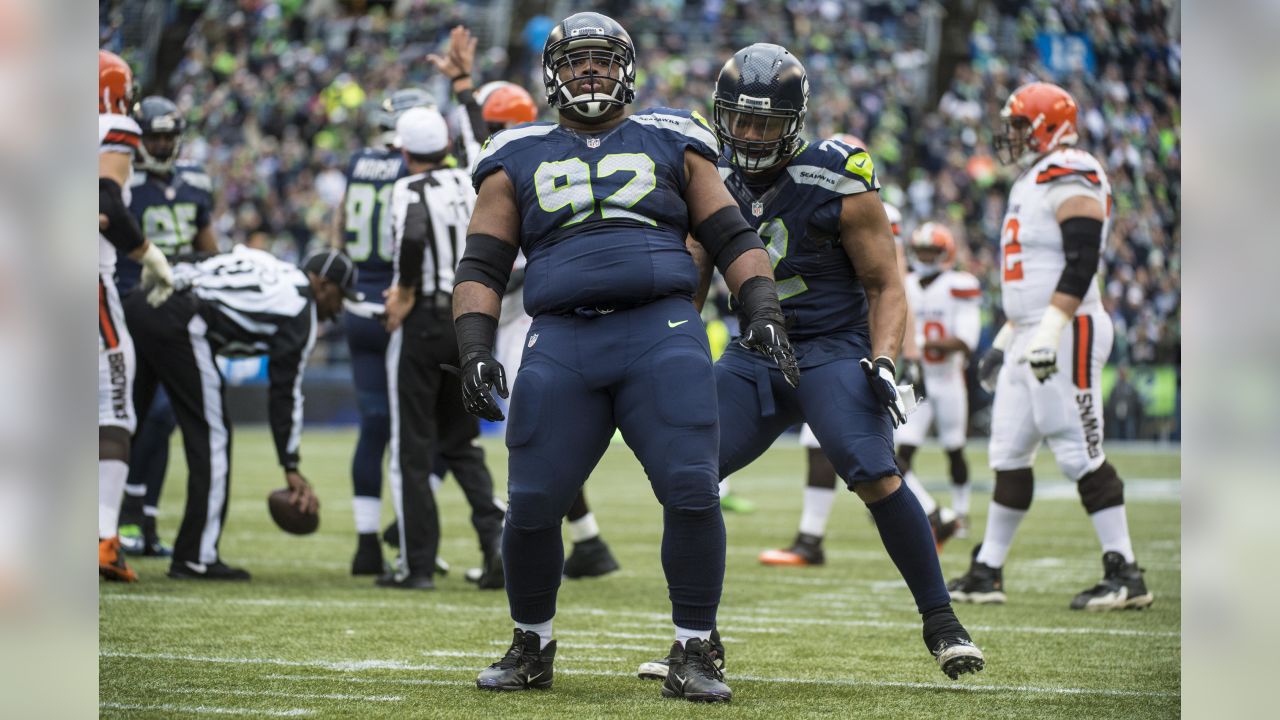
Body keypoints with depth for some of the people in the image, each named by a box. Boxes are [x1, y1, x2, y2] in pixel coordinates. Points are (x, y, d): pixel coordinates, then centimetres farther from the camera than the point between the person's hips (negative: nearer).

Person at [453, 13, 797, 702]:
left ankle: (692, 653, 0)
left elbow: (731, 237, 15)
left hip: (661, 335, -1)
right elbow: (481, 266, 14)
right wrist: (474, 349, 0)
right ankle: (532, 646, 20)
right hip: (561, 345, 1)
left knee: (693, 493, -13)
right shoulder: (520, 158, 17)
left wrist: (762, 310, 0)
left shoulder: (669, 142, 16)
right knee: (532, 506, -3)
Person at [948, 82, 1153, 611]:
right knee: (1009, 453, 10)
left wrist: (1049, 330, -28)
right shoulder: (1032, 183, 20)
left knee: (1081, 454, -10)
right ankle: (987, 573, 15)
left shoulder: (1070, 180, -12)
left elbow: (1082, 263, -23)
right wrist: (1004, 339, 27)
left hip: (1069, 332, -10)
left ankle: (1125, 575, -7)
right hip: (1031, 338, 10)